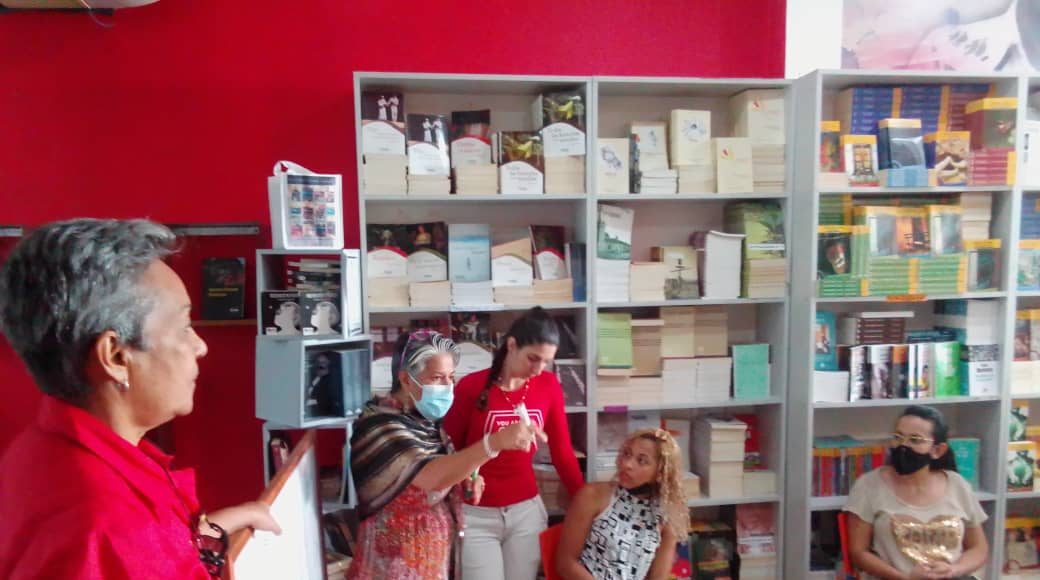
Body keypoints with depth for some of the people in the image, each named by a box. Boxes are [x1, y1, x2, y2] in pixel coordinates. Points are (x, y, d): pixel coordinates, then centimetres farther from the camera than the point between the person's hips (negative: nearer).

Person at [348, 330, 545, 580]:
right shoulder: (379, 425, -22)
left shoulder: (425, 418, 2)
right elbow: (429, 476, -37)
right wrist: (496, 441, -48)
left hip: (437, 551, 7)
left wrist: (467, 479, -5)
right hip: (400, 560, -7)